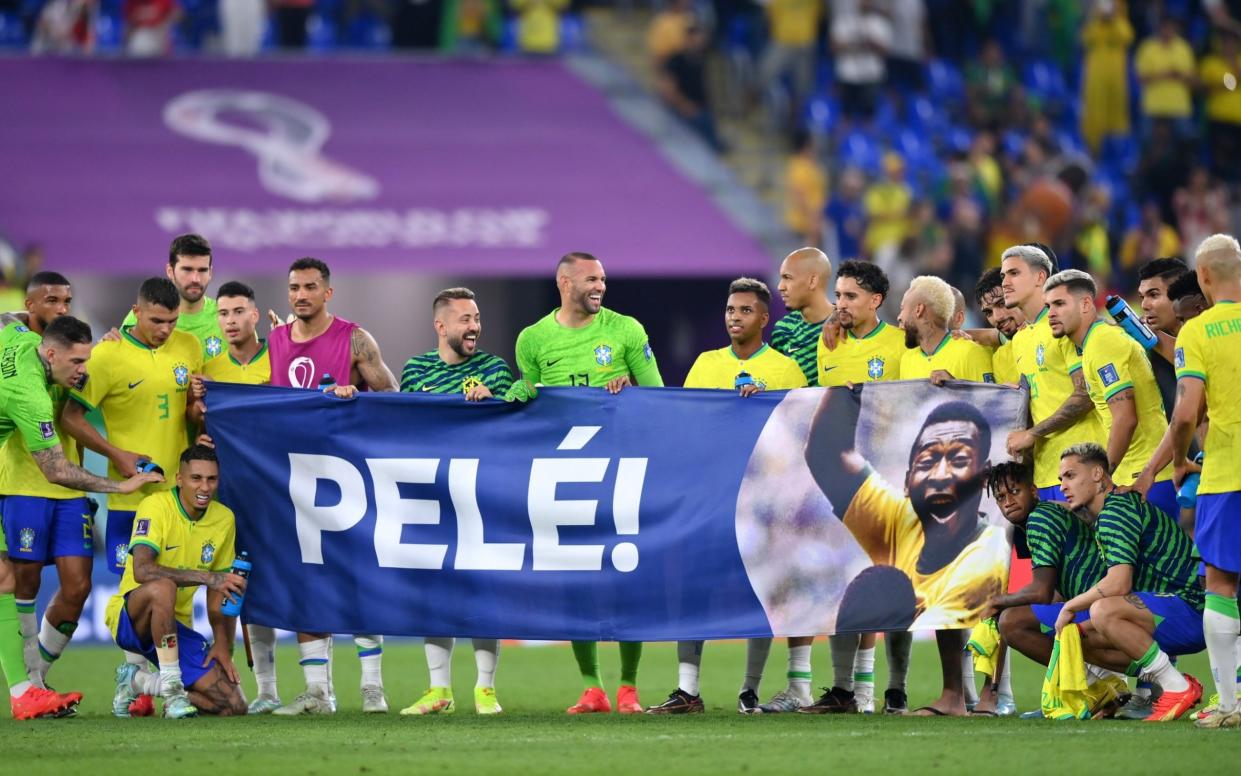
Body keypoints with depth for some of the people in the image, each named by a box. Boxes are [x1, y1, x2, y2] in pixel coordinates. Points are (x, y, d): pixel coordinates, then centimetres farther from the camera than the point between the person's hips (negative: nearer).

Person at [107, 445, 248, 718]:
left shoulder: (224, 519, 3)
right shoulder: (156, 506, -16)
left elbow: (219, 594, 11)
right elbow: (142, 570, -32)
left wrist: (224, 645, -1)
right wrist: (205, 577, -39)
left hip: (177, 626, 6)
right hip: (129, 620, -6)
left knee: (233, 706, -8)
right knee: (162, 587, -41)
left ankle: (137, 681, 11)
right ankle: (171, 687, -26)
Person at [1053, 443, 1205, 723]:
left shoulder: (1115, 513, -16)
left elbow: (1118, 584, -25)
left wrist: (1070, 607, -11)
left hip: (1193, 611, -10)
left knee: (1103, 612, -32)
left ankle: (1178, 688, -20)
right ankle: (1170, 682, 5)